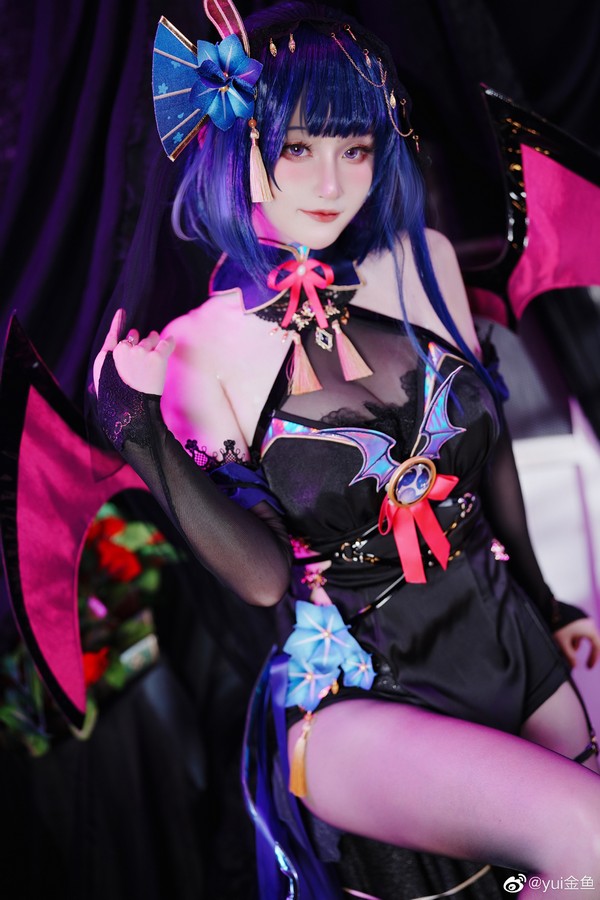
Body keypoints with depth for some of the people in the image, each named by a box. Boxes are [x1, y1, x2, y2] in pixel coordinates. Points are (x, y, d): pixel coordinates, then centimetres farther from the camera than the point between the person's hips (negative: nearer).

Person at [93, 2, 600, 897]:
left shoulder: (422, 262, -2)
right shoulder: (199, 347, -12)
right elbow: (265, 577, -12)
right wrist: (147, 434, -25)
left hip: (506, 644, 5)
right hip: (355, 695, -5)